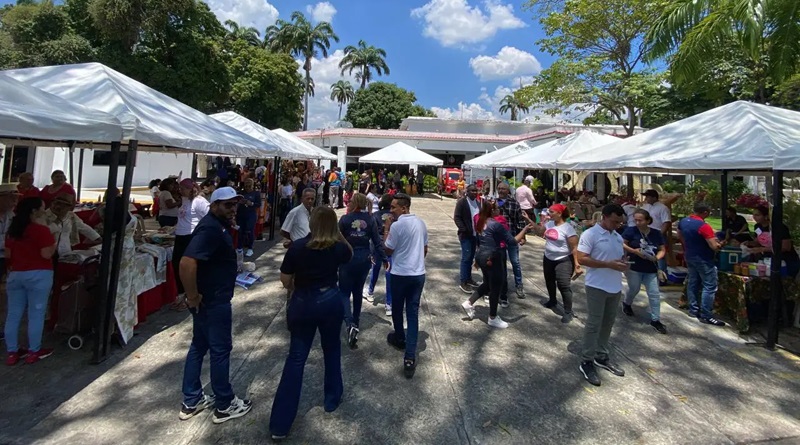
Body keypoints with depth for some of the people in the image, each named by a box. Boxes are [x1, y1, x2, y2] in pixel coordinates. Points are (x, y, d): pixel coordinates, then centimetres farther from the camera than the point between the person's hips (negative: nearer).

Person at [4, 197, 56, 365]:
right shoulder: (41, 230, -15)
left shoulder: (13, 229, 9)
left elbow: (7, 254, 15)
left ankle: (12, 353, 19)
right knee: (36, 314, 3)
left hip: (15, 275, 7)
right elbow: (47, 254, -18)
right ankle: (33, 352, 11)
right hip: (38, 275, -7)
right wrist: (54, 242, -2)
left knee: (13, 314, 11)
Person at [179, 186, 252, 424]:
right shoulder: (210, 229, -24)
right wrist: (193, 296, -26)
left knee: (199, 347, 18)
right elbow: (187, 263, -34)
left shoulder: (218, 225, 8)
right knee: (220, 350, 4)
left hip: (210, 299, 10)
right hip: (213, 301, -10)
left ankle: (191, 402, 33)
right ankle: (225, 406, 21)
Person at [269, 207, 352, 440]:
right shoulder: (338, 247, -9)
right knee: (331, 350, 22)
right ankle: (332, 399, 39)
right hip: (331, 302, 1)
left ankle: (280, 423, 15)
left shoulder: (297, 246, -15)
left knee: (296, 357, 8)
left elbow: (285, 280, -7)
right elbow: (350, 254, 16)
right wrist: (338, 234, 8)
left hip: (302, 304, -1)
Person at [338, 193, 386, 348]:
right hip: (364, 260, 3)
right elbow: (377, 241, -3)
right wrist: (384, 259, 4)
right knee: (358, 291, 19)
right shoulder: (370, 220, -3)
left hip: (347, 259, -3)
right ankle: (355, 322, 32)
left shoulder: (345, 219, -9)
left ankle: (350, 325, -15)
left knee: (344, 292, 5)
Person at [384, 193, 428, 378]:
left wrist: (386, 229, -3)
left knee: (397, 309, 19)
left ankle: (399, 338, 41)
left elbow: (388, 251, -7)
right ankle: (410, 358, 1)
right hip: (419, 274, 5)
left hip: (400, 274, -5)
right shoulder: (421, 223, 5)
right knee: (413, 313, 4)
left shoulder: (397, 225, -16)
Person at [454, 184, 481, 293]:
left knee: (471, 257, 14)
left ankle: (468, 278, 26)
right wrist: (464, 230, -20)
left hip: (475, 234, 7)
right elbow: (456, 217, -12)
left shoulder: (478, 202, 12)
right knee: (466, 257, -6)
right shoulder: (461, 202, -8)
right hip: (466, 235, -6)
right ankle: (463, 282, 1)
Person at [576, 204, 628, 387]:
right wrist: (609, 264, -22)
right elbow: (581, 259, -18)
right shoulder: (590, 234, -12)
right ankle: (586, 362, 8)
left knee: (608, 323, 16)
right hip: (597, 287, -7)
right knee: (593, 325, -2)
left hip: (616, 287, 7)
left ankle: (601, 357, 30)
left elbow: (622, 256, 23)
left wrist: (623, 263, -2)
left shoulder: (618, 237, 12)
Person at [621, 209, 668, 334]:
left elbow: (662, 250, 6)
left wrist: (657, 257, -14)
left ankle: (655, 320, 13)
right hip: (633, 268, -3)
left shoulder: (656, 233, 0)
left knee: (654, 294, 3)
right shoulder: (630, 230, -11)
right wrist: (634, 251, -23)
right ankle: (626, 304, 43)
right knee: (634, 289, 12)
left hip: (651, 269, 3)